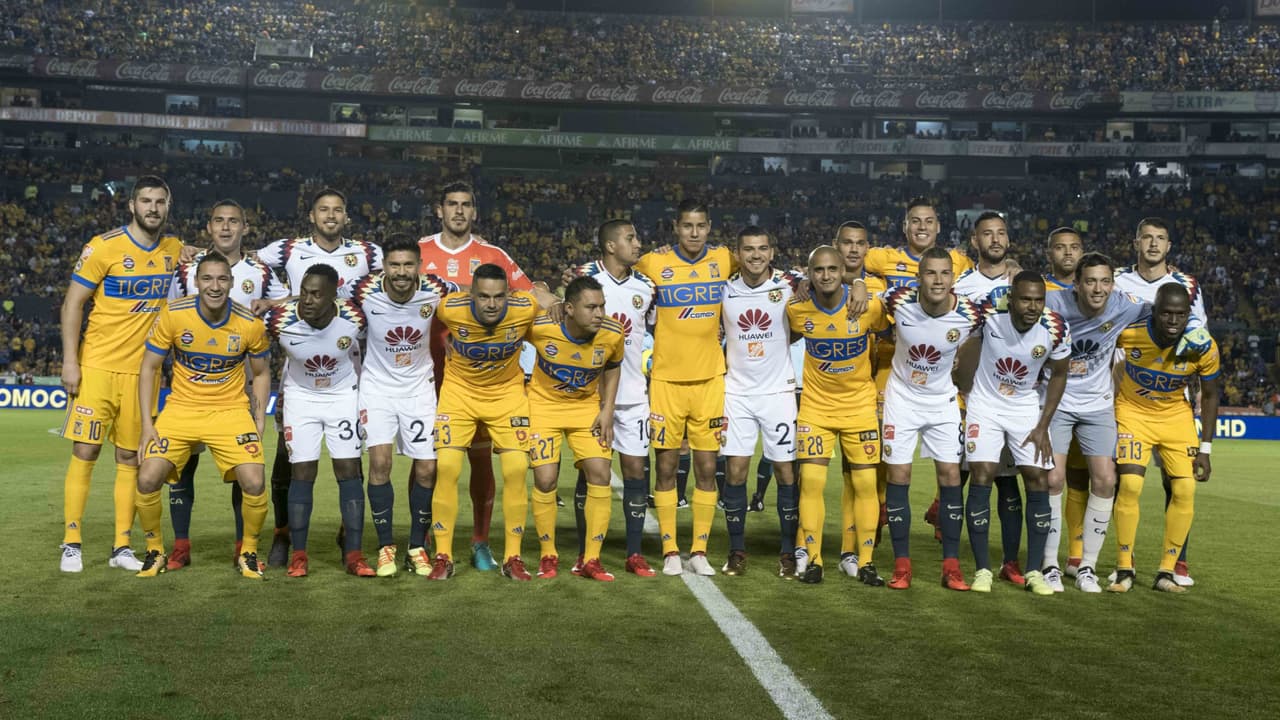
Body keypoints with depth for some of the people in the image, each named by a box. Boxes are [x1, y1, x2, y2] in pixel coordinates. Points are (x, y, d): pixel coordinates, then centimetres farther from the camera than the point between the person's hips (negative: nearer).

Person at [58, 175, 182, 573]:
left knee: (130, 458, 6)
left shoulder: (174, 249, 7)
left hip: (142, 371, 4)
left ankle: (122, 547, 13)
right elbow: (72, 304, -5)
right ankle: (71, 544, 6)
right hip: (97, 366, -4)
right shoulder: (104, 247, -7)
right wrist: (69, 361, -11)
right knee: (85, 452, -3)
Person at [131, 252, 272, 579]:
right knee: (147, 479, -14)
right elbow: (148, 368, -2)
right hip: (181, 409, 1)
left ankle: (248, 553, 8)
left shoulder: (250, 324, -9)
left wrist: (259, 423, 0)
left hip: (231, 411, 0)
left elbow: (261, 374, 7)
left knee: (254, 484, -17)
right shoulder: (173, 315, -11)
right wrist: (147, 424, -7)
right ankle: (155, 552, 11)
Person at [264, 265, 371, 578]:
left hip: (344, 395, 0)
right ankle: (298, 555, 7)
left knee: (349, 471, -4)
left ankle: (353, 555, 1)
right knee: (302, 474, -3)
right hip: (300, 396, 0)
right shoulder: (280, 319, -23)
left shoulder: (354, 318, -22)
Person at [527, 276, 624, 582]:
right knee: (545, 479, -9)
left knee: (600, 473, -10)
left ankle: (590, 560, 1)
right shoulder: (540, 327, -25)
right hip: (544, 404, -2)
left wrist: (607, 410, -3)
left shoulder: (613, 333, -17)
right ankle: (548, 556, 12)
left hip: (587, 406, 2)